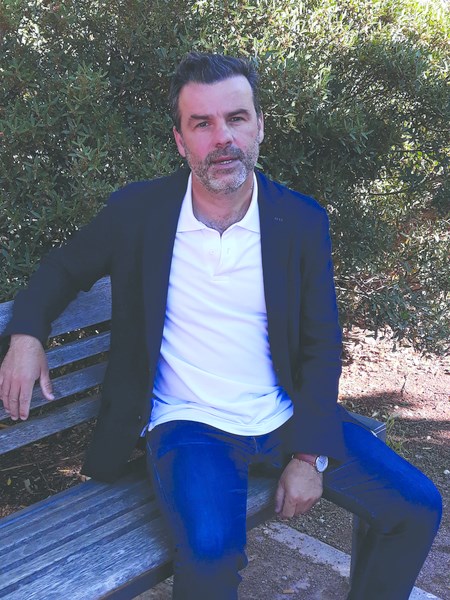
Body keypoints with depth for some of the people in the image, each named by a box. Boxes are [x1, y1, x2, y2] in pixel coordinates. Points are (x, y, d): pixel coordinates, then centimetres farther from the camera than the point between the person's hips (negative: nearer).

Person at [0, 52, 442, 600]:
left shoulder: (302, 221, -2)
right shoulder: (137, 211, -5)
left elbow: (321, 346, 2)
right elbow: (65, 268, 12)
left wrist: (310, 455, -6)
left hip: (285, 415, 3)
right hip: (189, 425, -2)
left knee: (417, 507, -5)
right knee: (211, 548, -32)